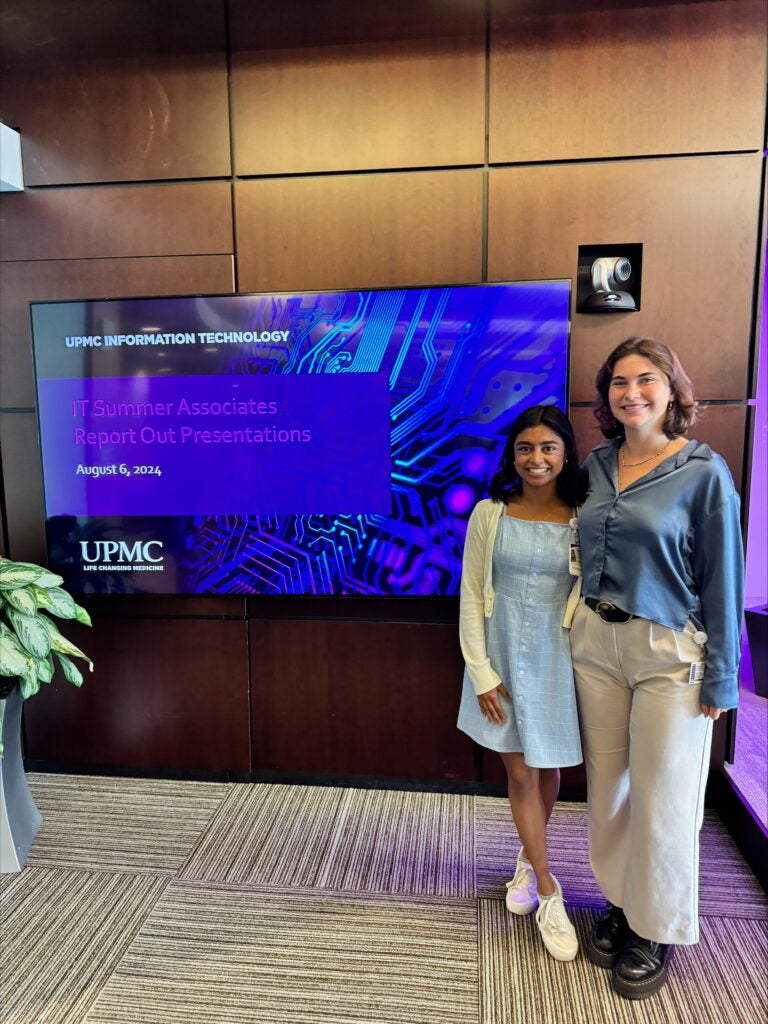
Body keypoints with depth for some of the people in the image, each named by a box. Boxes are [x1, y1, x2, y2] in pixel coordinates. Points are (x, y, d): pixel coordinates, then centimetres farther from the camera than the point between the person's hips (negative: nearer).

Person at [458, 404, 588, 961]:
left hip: (559, 659, 1)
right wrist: (482, 674, -6)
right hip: (503, 657, 0)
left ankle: (529, 860, 43)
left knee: (549, 768, 16)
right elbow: (471, 598, -4)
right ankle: (549, 892, 26)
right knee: (521, 772, 8)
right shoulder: (489, 515, -6)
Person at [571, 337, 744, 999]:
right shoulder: (596, 465, 5)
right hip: (595, 644, 5)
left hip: (668, 652, -4)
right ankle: (620, 903, 38)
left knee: (661, 797, 8)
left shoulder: (704, 471, -9)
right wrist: (579, 630, 8)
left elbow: (722, 578, -8)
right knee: (607, 785, 15)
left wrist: (720, 677, -7)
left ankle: (660, 930, 31)